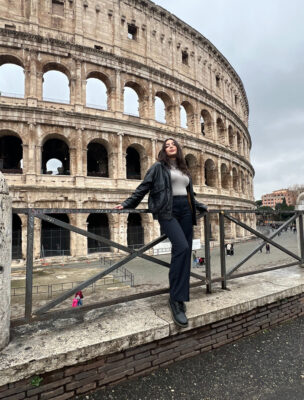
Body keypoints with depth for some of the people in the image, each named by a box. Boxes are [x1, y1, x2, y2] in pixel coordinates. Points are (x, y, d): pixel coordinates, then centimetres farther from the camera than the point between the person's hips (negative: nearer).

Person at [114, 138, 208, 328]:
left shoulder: (184, 169, 24)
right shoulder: (158, 167, 8)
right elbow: (143, 187, 4)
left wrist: (201, 207, 34)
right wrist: (127, 204, -2)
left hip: (186, 211, 6)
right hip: (168, 211, -6)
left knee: (185, 253, -1)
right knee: (182, 248, -25)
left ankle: (181, 297, 10)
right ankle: (176, 299, -17)